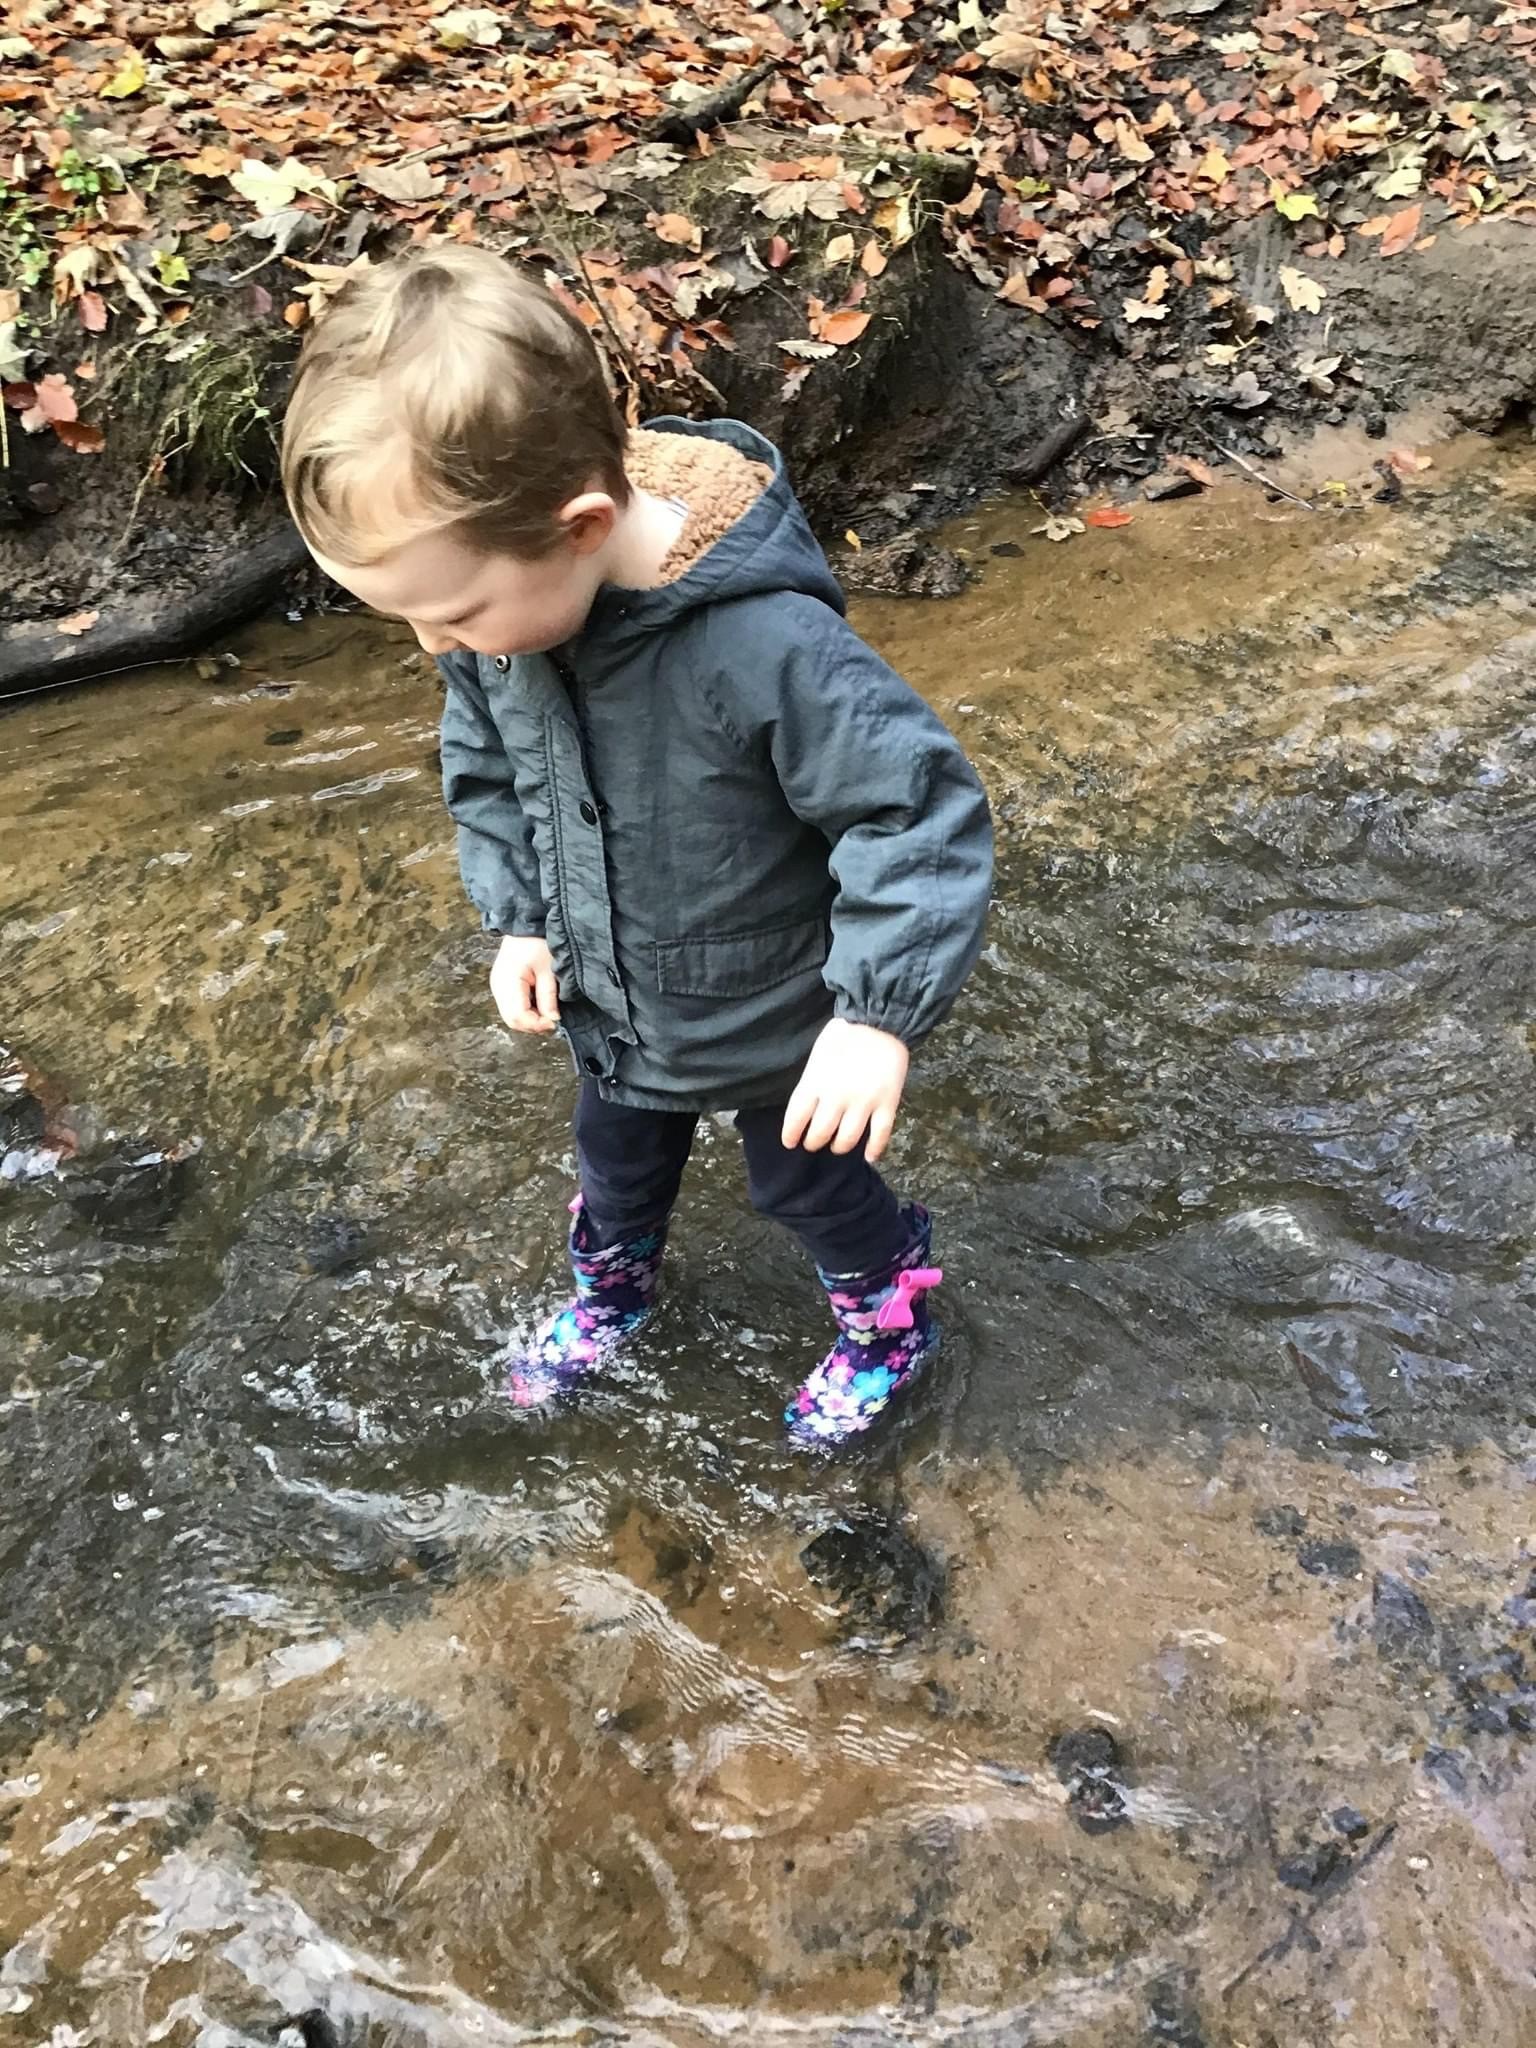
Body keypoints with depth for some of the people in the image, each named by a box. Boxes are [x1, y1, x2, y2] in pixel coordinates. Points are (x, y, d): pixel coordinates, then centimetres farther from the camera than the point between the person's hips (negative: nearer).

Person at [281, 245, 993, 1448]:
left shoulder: (766, 645, -41)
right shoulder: (506, 598, -18)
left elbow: (919, 809, -32)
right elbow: (484, 764, 2)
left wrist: (879, 1012, -34)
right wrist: (518, 917, -3)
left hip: (772, 1022, -5)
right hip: (613, 1005, 6)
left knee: (805, 1178, 21)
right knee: (620, 1158, 31)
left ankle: (889, 1318, 52)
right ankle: (614, 1284, 63)